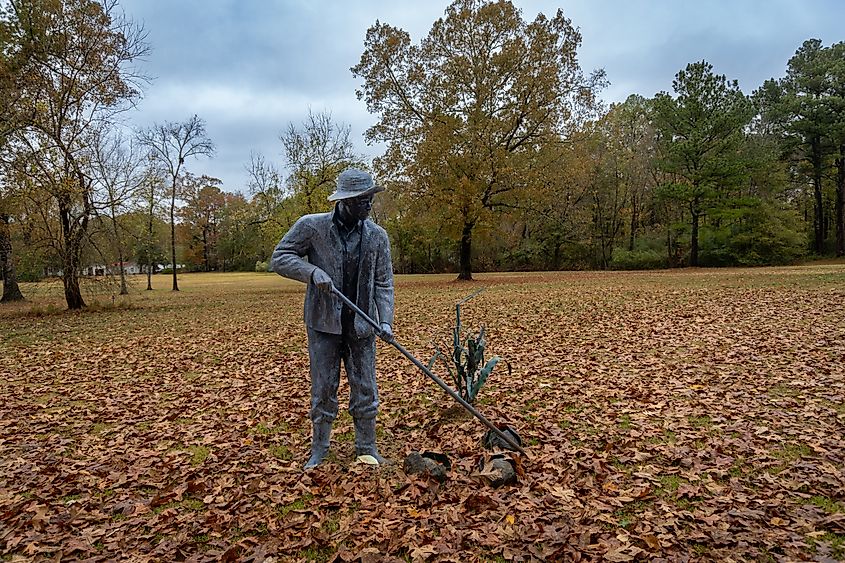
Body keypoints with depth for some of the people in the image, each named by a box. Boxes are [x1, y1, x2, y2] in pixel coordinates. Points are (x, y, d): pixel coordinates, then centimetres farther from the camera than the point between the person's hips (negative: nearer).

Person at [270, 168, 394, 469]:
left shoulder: (378, 236, -2)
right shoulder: (311, 226, -8)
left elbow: (383, 283, 0)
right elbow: (279, 257, -4)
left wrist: (386, 320, -12)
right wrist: (312, 272, -20)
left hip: (361, 326, 2)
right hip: (323, 323, -2)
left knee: (365, 389, 9)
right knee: (323, 390, 8)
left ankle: (367, 448, 26)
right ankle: (319, 449, 25)